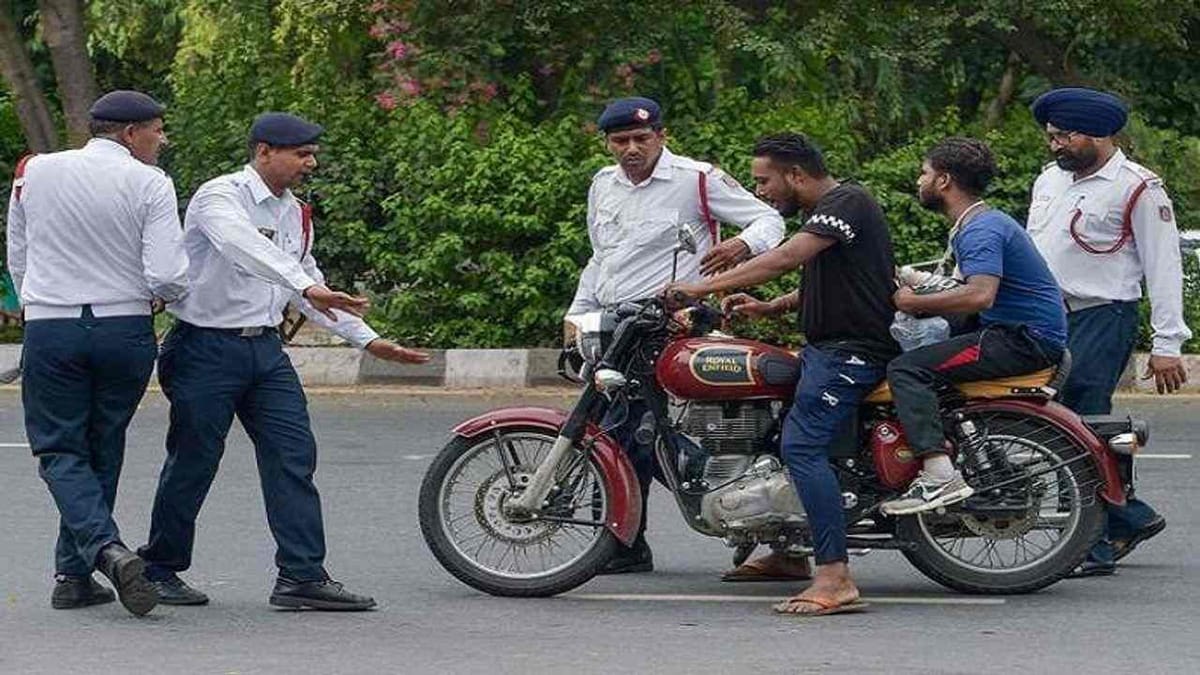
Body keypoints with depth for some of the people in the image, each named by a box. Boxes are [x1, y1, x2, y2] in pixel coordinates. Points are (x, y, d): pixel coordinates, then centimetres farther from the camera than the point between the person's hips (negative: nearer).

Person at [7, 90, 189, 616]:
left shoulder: (35, 173, 3)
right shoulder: (149, 183, -7)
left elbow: (17, 257, 14)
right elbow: (167, 277, -14)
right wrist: (160, 294, 10)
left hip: (50, 330, 1)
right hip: (125, 330, -1)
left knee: (61, 452, 5)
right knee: (102, 450, 14)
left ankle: (106, 548, -19)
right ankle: (74, 576, 16)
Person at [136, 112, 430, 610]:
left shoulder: (294, 213, 13)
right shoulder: (220, 198, -13)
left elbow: (312, 294, 22)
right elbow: (245, 247, -34)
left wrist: (369, 340, 16)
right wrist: (308, 287, -47)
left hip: (264, 347, 7)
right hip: (207, 348, -7)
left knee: (294, 455, -3)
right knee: (193, 462, 0)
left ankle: (303, 576, -4)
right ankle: (159, 570, 16)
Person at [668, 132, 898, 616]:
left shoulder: (845, 202, -13)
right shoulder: (825, 211, 20)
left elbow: (786, 258, -25)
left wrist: (705, 286, -25)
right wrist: (767, 308, 9)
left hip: (851, 351, -11)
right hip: (825, 347, 11)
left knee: (802, 445, -22)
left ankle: (835, 579, -30)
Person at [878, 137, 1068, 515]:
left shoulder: (982, 229, -16)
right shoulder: (976, 224, 19)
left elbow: (980, 296, -30)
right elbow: (974, 292, 21)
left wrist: (914, 303, -19)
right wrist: (911, 289, 8)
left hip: (1025, 341, -11)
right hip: (1016, 334, 11)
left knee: (906, 369, -20)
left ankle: (940, 476, -32)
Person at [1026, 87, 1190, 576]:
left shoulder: (1138, 188, -5)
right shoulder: (1050, 180, 17)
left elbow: (1163, 267, -6)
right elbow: (1029, 248, 26)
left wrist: (1167, 345, -10)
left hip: (1102, 320, -7)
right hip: (1047, 318, 7)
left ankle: (1095, 546, -7)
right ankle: (1132, 518, 17)